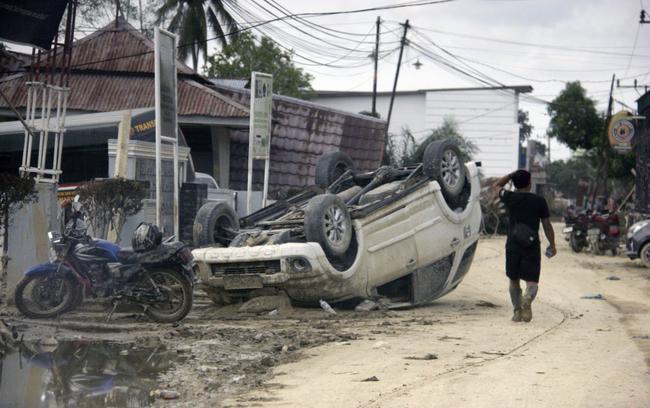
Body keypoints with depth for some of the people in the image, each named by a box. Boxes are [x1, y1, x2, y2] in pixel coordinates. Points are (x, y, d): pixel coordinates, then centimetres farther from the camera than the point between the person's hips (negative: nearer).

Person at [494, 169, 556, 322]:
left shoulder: (509, 198, 0)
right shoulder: (539, 201, -1)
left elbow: (497, 185, 21)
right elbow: (547, 225, 4)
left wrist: (513, 174, 20)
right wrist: (552, 245, 14)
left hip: (512, 246, 1)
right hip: (532, 247, -1)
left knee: (514, 280, 17)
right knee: (531, 281, 0)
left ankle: (517, 311, 12)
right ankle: (528, 298, -31)